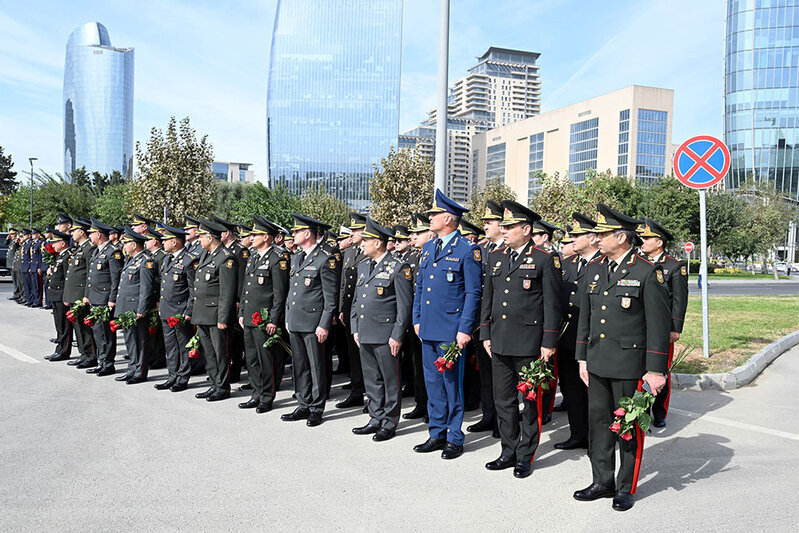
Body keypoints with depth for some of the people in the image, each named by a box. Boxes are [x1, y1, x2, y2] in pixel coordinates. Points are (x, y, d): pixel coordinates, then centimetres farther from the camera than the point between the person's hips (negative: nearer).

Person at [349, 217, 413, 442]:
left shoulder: (398, 269, -9)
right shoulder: (363, 267, 14)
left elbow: (405, 305, -11)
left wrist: (397, 336, -14)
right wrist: (355, 329, 14)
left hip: (386, 336, -7)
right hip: (365, 335, 7)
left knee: (391, 381, 3)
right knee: (371, 381, 14)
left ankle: (390, 424, 14)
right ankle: (376, 420, 25)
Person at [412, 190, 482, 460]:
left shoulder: (468, 250, -8)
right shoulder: (428, 248, 13)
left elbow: (473, 293, -10)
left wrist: (464, 330, -14)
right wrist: (417, 319, 14)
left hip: (450, 331, -7)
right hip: (428, 329, 7)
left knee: (452, 384, 3)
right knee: (433, 383, 14)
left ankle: (455, 439, 16)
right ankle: (437, 434, 26)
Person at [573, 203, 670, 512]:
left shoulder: (648, 273, -9)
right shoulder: (593, 269, 9)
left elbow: (659, 324, -9)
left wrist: (656, 370, -11)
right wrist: (582, 358, 12)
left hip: (629, 364, -6)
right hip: (597, 363, 6)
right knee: (598, 421, 12)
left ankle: (626, 488, 22)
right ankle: (603, 482, 27)